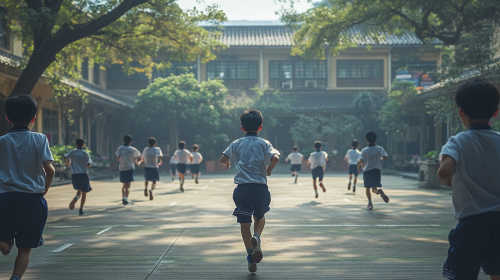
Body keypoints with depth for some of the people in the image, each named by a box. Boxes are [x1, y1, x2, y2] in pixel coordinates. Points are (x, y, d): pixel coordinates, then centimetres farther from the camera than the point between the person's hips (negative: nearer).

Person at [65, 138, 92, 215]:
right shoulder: (85, 153, 0)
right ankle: (81, 209, 1)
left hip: (74, 174, 2)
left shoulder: (72, 152, 5)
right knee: (84, 193, 8)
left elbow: (65, 157, -10)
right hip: (83, 174, -2)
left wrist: (68, 164, 10)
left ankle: (76, 197, -15)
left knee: (79, 190, 19)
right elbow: (88, 164, -10)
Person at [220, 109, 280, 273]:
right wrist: (269, 170, 5)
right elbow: (275, 158, -13)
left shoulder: (236, 144, 7)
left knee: (245, 223, 9)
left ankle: (250, 258, 7)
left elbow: (223, 159, 2)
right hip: (260, 186, 0)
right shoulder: (264, 143, 3)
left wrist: (227, 164, 25)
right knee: (260, 216, 22)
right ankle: (256, 237, -9)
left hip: (242, 187, 1)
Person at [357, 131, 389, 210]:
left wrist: (359, 164, 7)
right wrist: (380, 157, 6)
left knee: (367, 188, 17)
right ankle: (380, 191, -34)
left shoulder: (364, 150, -5)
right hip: (376, 171, 0)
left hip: (366, 171, 0)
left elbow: (360, 161, -17)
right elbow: (385, 158, -17)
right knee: (374, 188, -1)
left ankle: (370, 202, 6)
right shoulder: (379, 149, -4)